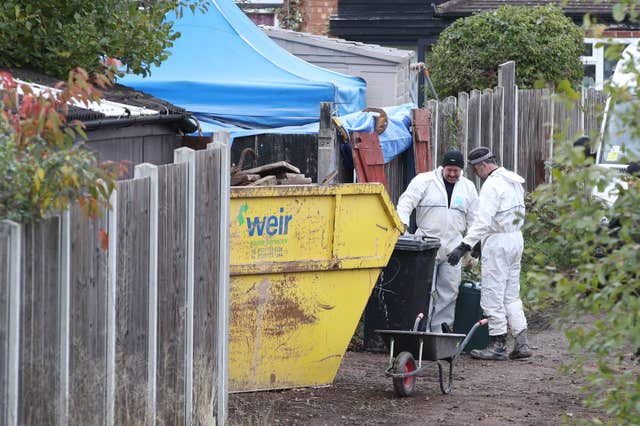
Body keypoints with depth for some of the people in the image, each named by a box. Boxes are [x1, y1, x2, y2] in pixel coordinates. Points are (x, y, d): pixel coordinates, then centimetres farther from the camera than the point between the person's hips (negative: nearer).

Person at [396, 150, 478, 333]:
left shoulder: (468, 187, 11)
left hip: (453, 246, 4)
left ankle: (441, 328, 8)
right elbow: (406, 202, -5)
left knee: (449, 290, 2)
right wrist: (403, 224, -21)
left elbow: (474, 219, 16)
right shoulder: (424, 181, -1)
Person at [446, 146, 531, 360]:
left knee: (492, 295, -2)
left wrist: (464, 246, -26)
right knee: (511, 294, 14)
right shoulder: (514, 181, 14)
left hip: (498, 241, -10)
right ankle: (522, 342, 9)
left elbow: (483, 220, -24)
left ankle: (498, 345, 1)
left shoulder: (492, 185, -16)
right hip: (516, 238, 10)